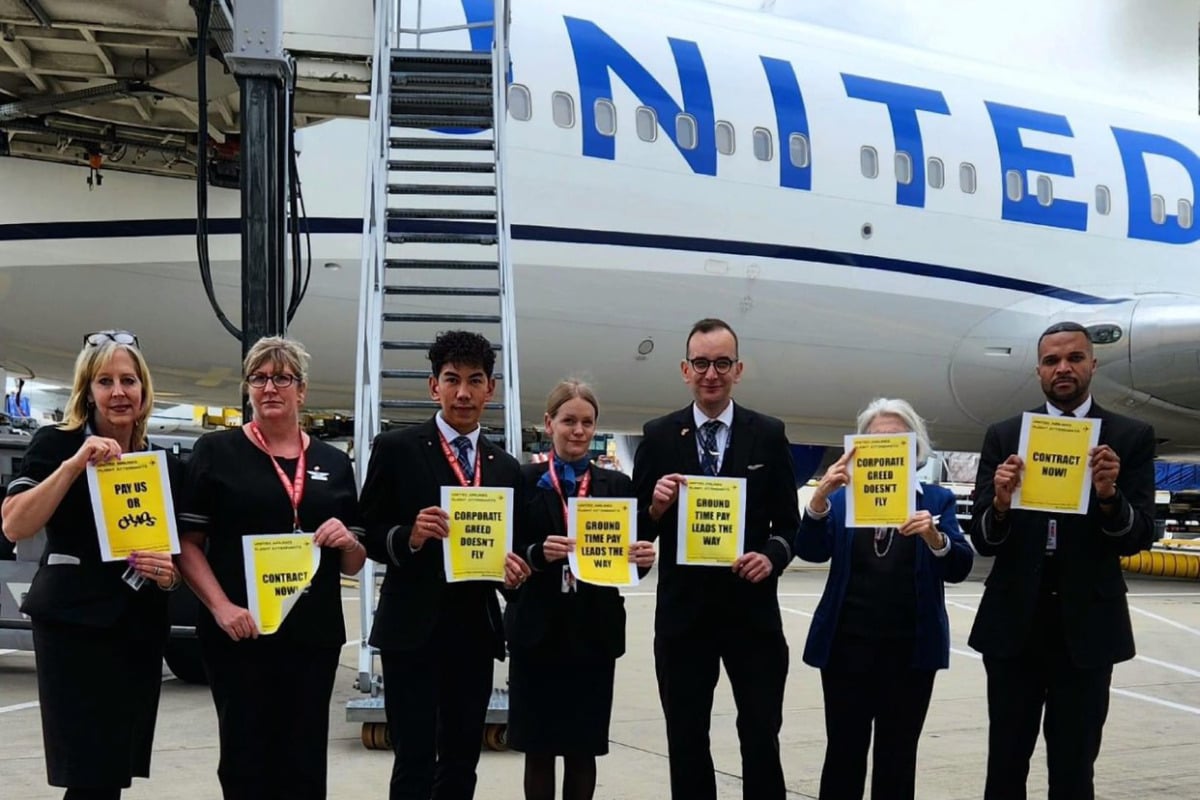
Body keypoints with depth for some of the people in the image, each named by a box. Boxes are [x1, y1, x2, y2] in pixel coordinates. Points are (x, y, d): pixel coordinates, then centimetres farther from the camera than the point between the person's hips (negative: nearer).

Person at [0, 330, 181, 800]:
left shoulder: (163, 464, 11)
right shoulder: (56, 444, -4)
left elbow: (180, 551, 18)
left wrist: (169, 575, -4)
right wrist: (75, 464, -22)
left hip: (141, 630, 5)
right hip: (74, 626, -5)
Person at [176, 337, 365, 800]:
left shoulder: (334, 463, 12)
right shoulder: (215, 452, 2)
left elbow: (353, 565, 16)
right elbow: (187, 543, -3)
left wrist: (348, 542, -7)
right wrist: (221, 607, -16)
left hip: (315, 635, 3)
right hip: (239, 632, -3)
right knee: (245, 760, 3)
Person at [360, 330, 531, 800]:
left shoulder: (506, 468, 13)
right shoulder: (396, 448, -1)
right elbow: (369, 536, -3)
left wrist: (512, 566, -6)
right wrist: (410, 536, -22)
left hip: (476, 632, 5)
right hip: (413, 630, -5)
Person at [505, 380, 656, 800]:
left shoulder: (617, 485, 6)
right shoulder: (523, 480, 0)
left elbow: (631, 555, 3)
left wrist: (642, 558, -18)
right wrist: (538, 553, -24)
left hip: (594, 634, 2)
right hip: (538, 631, -1)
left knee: (583, 749, 8)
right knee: (538, 749, 6)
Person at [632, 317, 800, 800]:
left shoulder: (768, 435, 2)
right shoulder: (658, 437, 2)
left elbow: (789, 522, 3)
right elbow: (638, 530, 3)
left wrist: (772, 555, -17)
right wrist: (656, 507, -18)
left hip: (753, 613, 0)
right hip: (683, 615, 1)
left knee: (761, 738, 6)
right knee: (686, 742, 11)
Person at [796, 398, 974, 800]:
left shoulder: (937, 500, 4)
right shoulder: (843, 497, 7)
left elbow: (958, 568, -8)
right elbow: (811, 551, -9)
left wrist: (934, 537, -29)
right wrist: (820, 496, -26)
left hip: (909, 650, 0)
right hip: (848, 646, 0)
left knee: (898, 756, 5)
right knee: (844, 751, 2)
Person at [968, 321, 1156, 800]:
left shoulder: (1131, 438, 1)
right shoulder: (1004, 436, 4)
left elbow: (1138, 538, -5)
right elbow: (982, 540, 0)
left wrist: (1109, 495, -25)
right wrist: (1000, 504, -22)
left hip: (1087, 623, -1)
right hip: (1014, 621, 1)